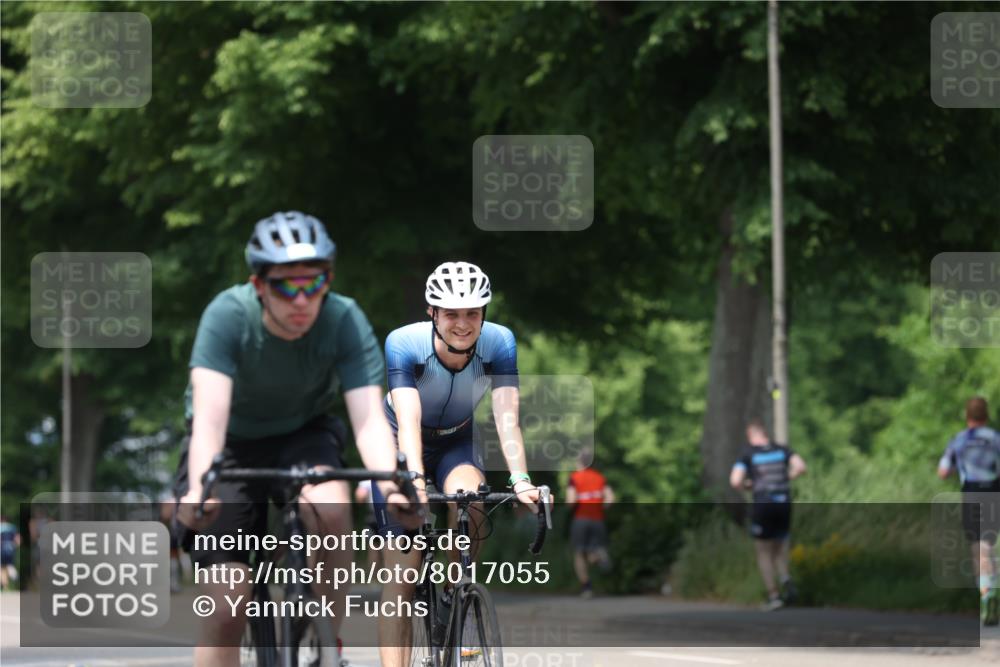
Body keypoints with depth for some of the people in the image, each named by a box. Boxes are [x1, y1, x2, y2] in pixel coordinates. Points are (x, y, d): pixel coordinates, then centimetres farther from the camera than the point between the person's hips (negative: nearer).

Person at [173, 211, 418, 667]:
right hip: (233, 445, -1)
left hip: (302, 436, 1)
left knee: (331, 509, -34)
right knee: (225, 610, -11)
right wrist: (198, 490, -59)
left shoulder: (345, 322, -25)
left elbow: (370, 420, -33)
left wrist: (390, 486, -53)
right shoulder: (227, 316, -29)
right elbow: (209, 417, -40)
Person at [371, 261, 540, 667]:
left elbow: (507, 417, -31)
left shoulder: (499, 343, -23)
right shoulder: (404, 344, -29)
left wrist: (520, 479, -45)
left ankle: (453, 604, -8)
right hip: (401, 448, -2)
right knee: (402, 573, -12)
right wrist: (414, 479, -54)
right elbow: (408, 420, -39)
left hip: (456, 444, 2)